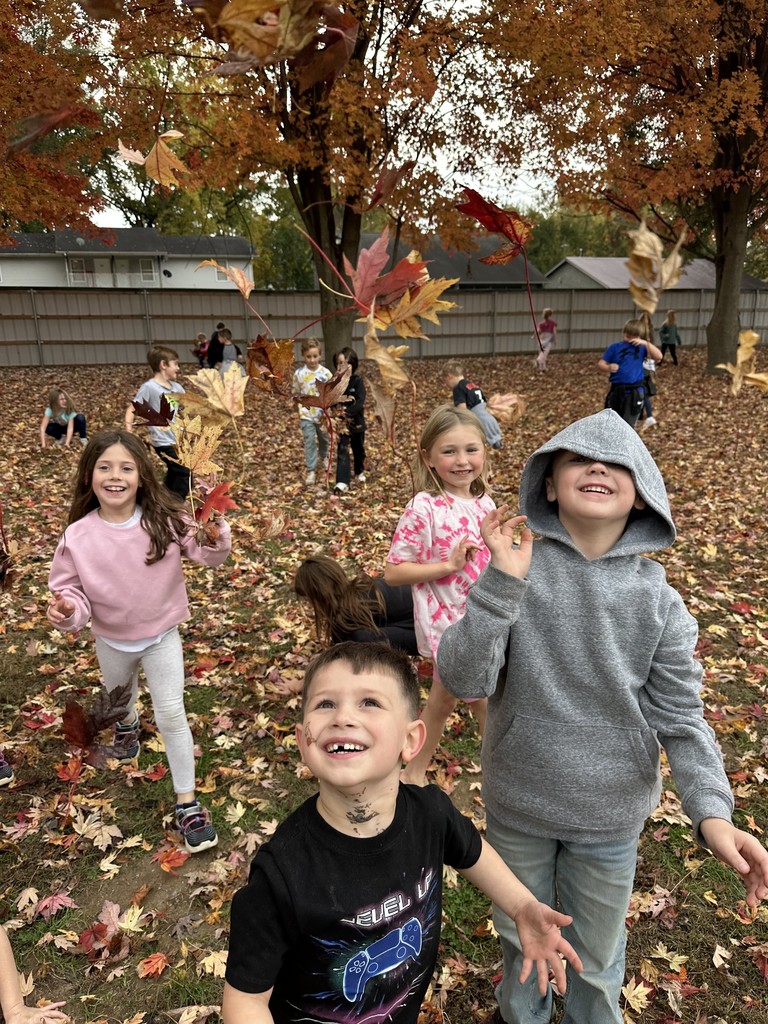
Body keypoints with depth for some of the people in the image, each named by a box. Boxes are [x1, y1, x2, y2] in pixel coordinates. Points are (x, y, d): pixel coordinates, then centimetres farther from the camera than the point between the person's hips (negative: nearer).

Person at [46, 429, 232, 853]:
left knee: (171, 715, -1)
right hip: (111, 640, 2)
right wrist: (68, 610, -34)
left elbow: (209, 553, -18)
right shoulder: (78, 536, -22)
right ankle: (126, 724, 68)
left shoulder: (165, 520, -22)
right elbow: (71, 588, -11)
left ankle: (187, 803, 15)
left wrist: (216, 531, -39)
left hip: (161, 635, -2)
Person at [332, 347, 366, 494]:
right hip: (342, 422, 1)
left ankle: (360, 472, 45)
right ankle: (342, 482, -13)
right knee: (342, 451, -9)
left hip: (357, 422, 0)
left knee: (358, 449, 19)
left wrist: (348, 412, -35)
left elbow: (360, 402, -22)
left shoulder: (358, 381, -12)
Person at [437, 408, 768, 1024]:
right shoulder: (517, 574, -17)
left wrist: (712, 810, -25)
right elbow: (463, 680, -23)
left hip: (610, 817, 0)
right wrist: (502, 581, -33)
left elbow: (680, 718, -10)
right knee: (521, 934, 26)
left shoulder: (658, 601, -13)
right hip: (516, 808, 0)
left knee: (596, 956, 23)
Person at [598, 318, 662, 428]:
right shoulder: (615, 347, 2)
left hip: (634, 392, -1)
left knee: (627, 426, 1)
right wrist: (608, 368, -20)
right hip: (617, 391, 2)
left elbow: (658, 357, -10)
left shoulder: (641, 348, 2)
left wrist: (645, 343, -18)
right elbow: (601, 363, 1)